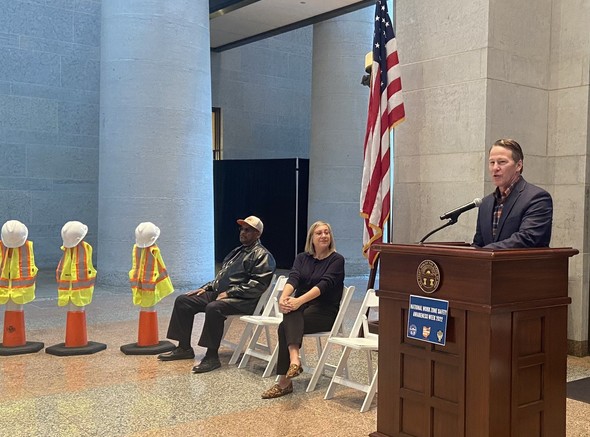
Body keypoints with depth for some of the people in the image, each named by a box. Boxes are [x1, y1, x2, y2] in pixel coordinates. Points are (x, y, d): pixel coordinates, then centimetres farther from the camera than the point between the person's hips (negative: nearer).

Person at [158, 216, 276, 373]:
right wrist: (206, 288, 13)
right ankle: (184, 348, 7)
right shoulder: (237, 251, 24)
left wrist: (229, 292, -19)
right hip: (219, 293, 10)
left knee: (213, 308, -38)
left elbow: (257, 285, -17)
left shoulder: (262, 256, -5)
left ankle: (212, 357, -28)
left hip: (242, 300, -10)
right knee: (183, 301, 2)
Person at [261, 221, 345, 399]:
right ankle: (294, 359, -55)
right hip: (301, 308, 3)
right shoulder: (302, 258, 12)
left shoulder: (337, 259, -2)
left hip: (325, 311, -3)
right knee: (292, 314, -36)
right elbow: (293, 278, -7)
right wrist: (284, 297, -31)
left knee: (285, 327, -31)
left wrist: (299, 300, -34)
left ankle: (284, 382, -38)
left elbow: (324, 284, -19)